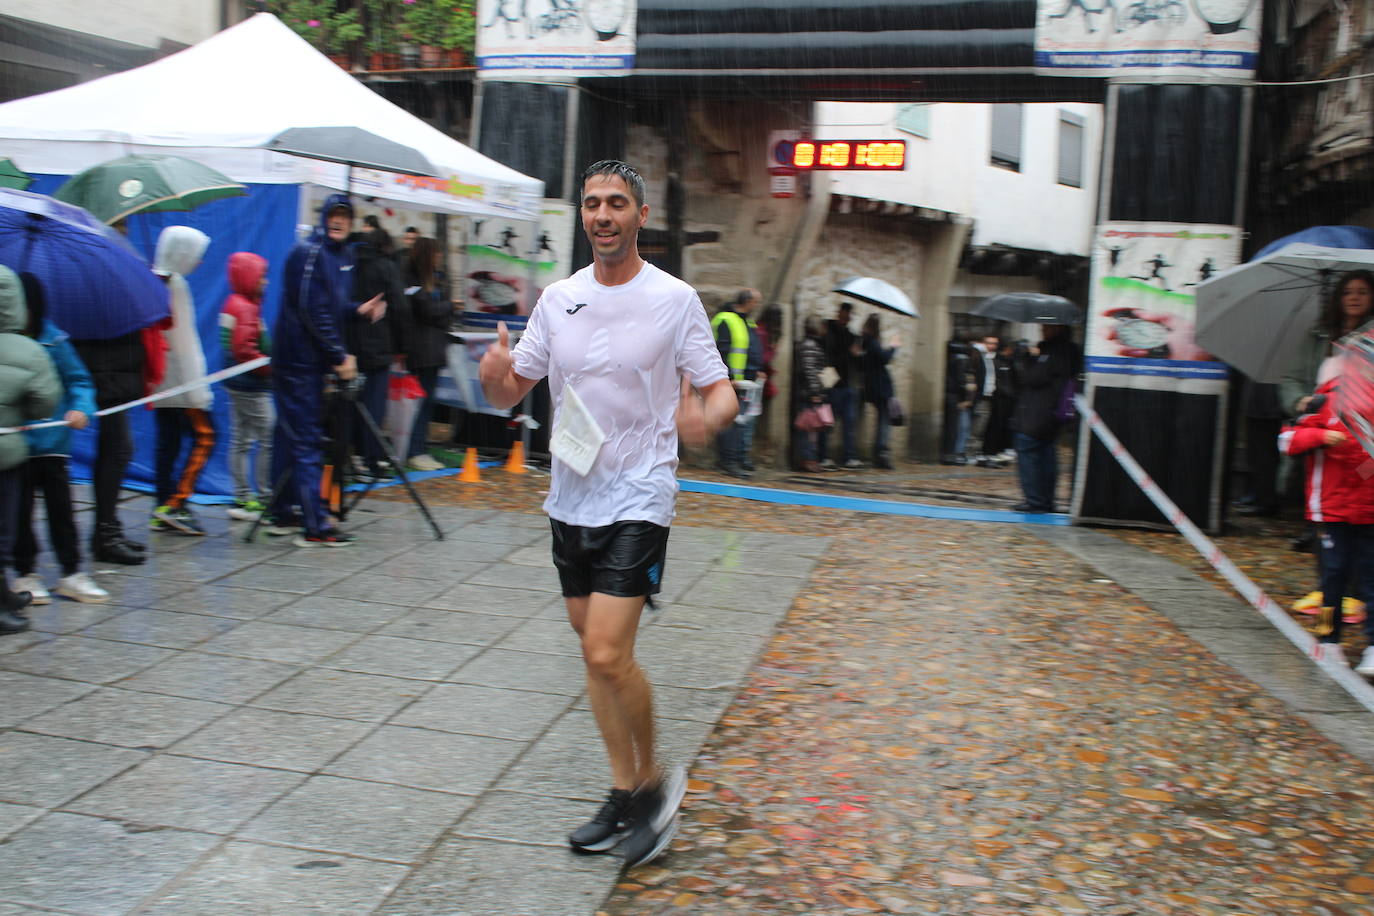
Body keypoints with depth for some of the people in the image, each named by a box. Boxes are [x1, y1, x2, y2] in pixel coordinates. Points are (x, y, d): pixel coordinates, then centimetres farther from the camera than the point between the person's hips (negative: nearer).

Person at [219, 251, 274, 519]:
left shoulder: (233, 304, 15)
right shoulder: (245, 308, -16)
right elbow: (244, 350, -23)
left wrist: (269, 365, 16)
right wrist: (272, 368, -16)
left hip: (237, 384, 10)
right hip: (251, 386, -10)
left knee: (239, 441, 11)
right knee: (269, 439, -6)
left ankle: (242, 498, 17)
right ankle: (264, 498, -3)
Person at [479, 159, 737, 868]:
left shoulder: (675, 299, -6)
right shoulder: (558, 298, 6)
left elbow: (720, 393, -5)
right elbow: (510, 392, 10)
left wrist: (706, 418, -29)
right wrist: (495, 374, -14)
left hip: (637, 499, -5)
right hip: (571, 498, 5)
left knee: (607, 655, -14)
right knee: (595, 654, 11)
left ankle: (653, 780, 11)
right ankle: (625, 794, 26)